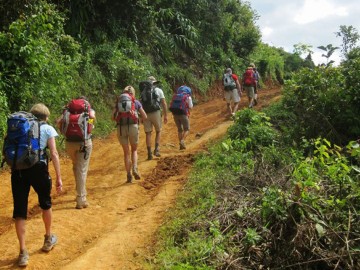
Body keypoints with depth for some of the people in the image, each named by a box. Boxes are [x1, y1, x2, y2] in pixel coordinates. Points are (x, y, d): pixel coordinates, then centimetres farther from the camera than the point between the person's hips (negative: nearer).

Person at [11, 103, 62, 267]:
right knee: (45, 204, 22)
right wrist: (59, 178, -1)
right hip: (37, 168, -2)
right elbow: (54, 154, -1)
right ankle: (48, 240, 38)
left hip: (18, 169, 2)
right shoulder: (48, 129, 8)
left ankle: (23, 253, 8)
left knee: (19, 210, 8)